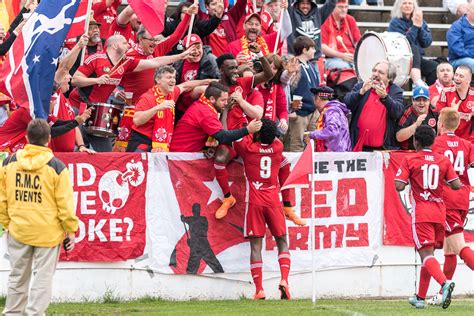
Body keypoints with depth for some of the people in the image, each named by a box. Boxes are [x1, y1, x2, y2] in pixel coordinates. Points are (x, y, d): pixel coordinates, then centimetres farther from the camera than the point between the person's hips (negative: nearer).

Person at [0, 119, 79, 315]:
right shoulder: (56, 167, -11)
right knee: (43, 277, 2)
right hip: (48, 232, -3)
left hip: (18, 230, 3)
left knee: (18, 276, 15)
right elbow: (65, 203, -9)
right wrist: (71, 230, 0)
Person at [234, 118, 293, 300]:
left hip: (255, 203, -2)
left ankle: (259, 289, -10)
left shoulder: (247, 146, -4)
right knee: (282, 242, 11)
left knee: (255, 245, -2)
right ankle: (284, 280, -10)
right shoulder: (278, 148, 4)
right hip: (274, 201, 2)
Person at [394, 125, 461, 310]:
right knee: (428, 254, 15)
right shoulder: (443, 161, 6)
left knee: (426, 254, -10)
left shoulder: (409, 160, -3)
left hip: (421, 212, -4)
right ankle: (420, 298, 22)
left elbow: (399, 186, -11)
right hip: (439, 211, 5)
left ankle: (444, 282, -37)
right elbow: (457, 185, 1)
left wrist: (408, 180, 12)